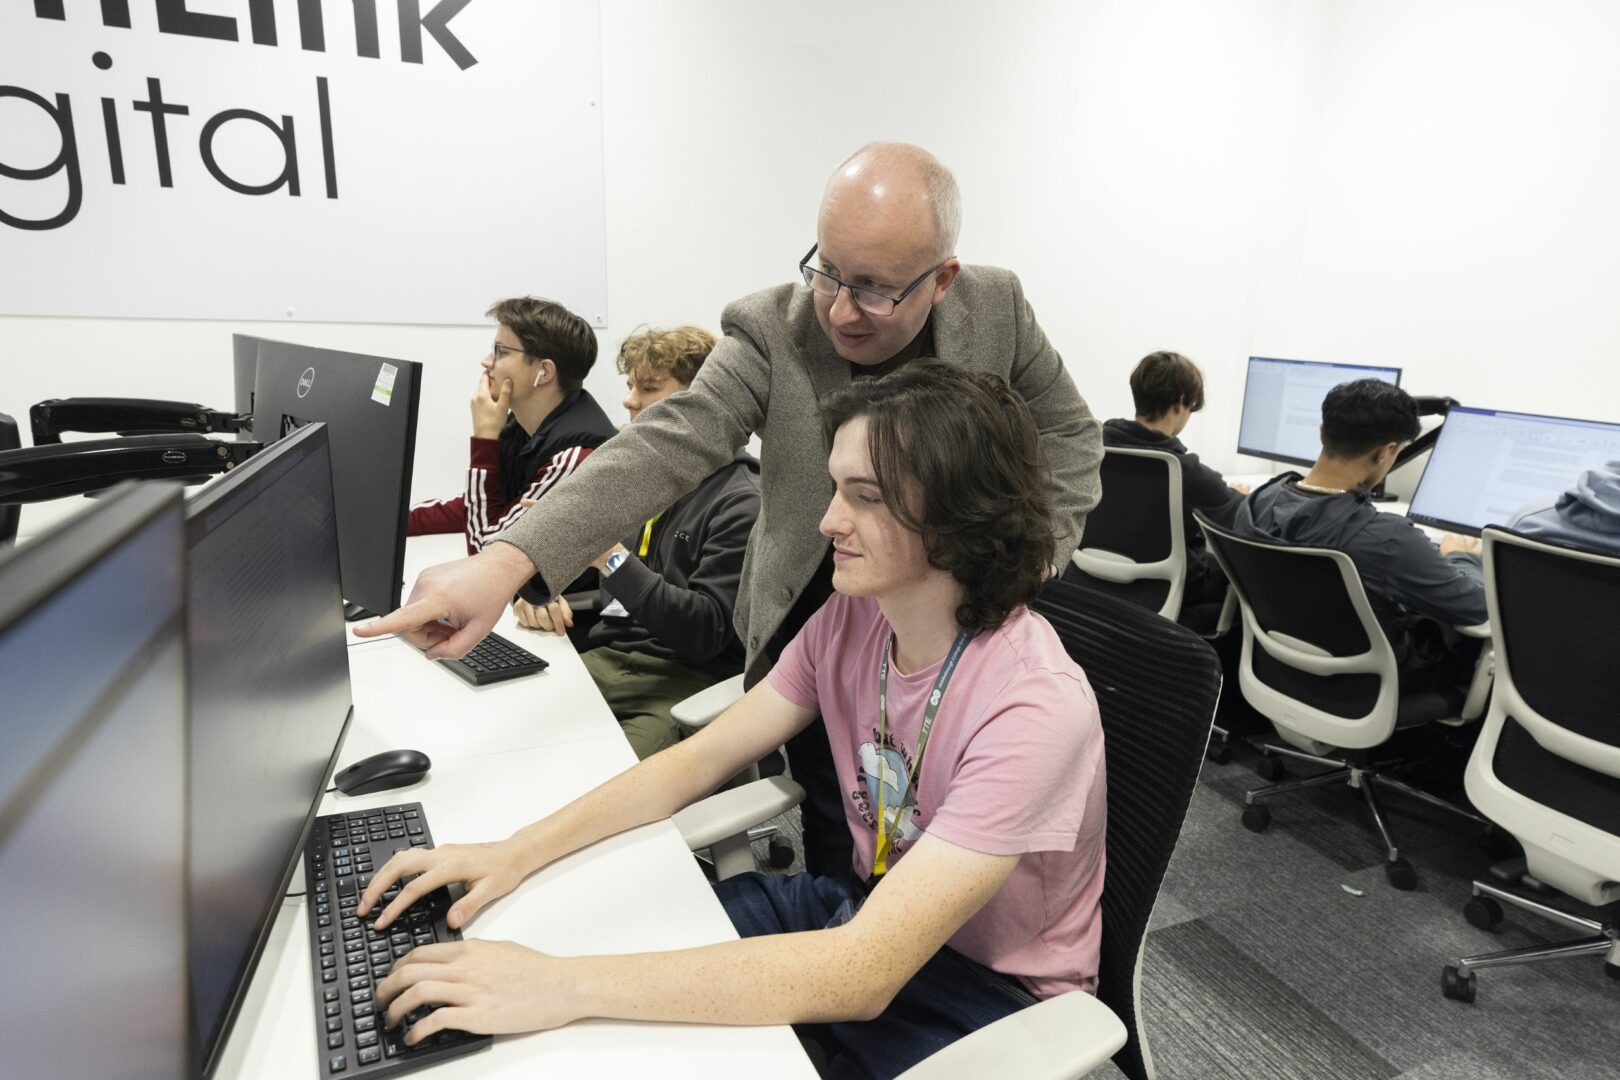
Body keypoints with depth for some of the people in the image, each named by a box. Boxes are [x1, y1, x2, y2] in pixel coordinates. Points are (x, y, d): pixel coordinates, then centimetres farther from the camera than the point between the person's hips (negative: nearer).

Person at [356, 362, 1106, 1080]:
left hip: (986, 994, -5)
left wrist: (565, 987, -37)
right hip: (864, 909, 5)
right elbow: (700, 759, -4)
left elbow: (862, 975, -35)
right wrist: (518, 853, -15)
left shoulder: (1035, 709, -31)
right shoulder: (854, 614, -9)